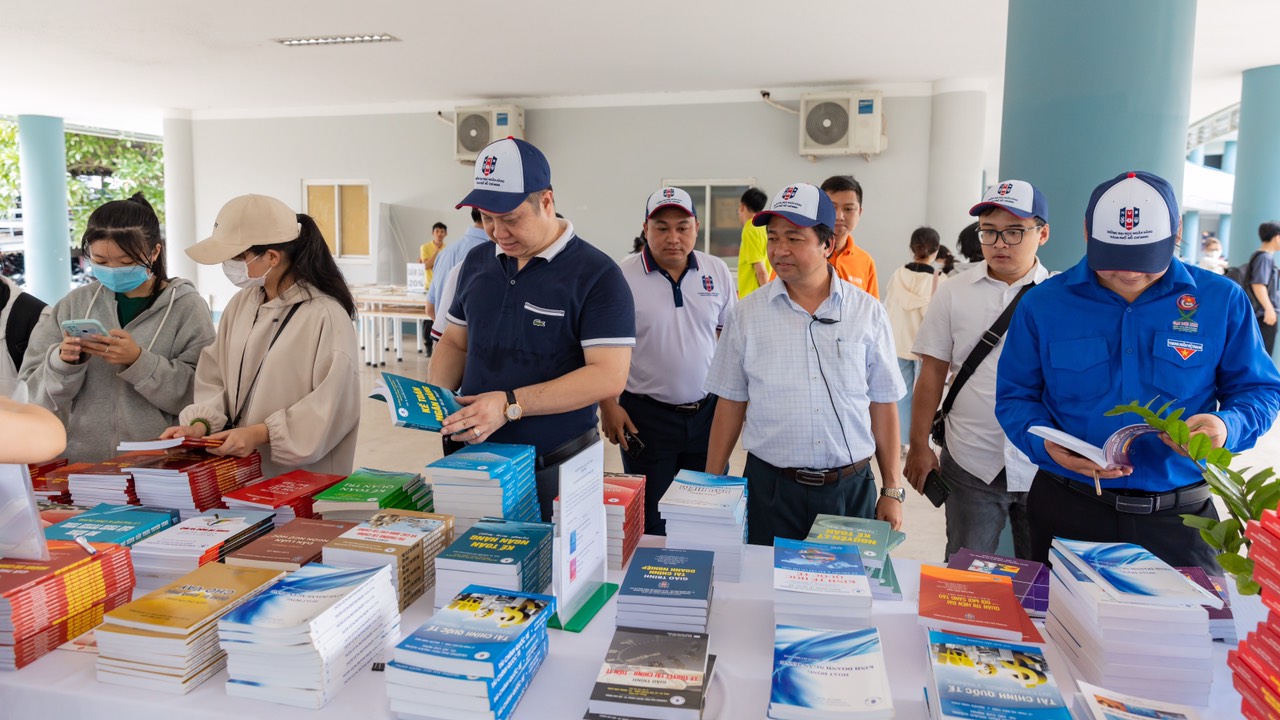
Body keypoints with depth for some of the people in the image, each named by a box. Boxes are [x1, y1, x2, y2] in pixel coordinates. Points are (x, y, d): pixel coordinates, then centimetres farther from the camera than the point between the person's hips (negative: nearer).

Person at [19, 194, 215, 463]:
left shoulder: (187, 307, -1)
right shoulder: (74, 304, 9)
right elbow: (33, 393, 9)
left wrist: (139, 361, -17)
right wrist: (62, 363, -8)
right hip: (78, 465, 5)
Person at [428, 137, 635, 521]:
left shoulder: (596, 274, -12)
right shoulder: (477, 262, 8)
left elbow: (609, 376, -19)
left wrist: (511, 404, -24)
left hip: (557, 466, -5)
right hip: (476, 457, 5)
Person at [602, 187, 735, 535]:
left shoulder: (717, 271, 2)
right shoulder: (623, 275, -9)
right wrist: (608, 406, -9)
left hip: (708, 411, 3)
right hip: (646, 415, -3)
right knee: (651, 525, 8)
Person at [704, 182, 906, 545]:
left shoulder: (868, 312, 1)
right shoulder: (747, 314, 1)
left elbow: (883, 406, 4)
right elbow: (730, 406, 5)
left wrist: (892, 492, 4)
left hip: (851, 488, 0)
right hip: (769, 488, 0)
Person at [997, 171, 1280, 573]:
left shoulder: (1221, 301, 0)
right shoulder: (1043, 304, -2)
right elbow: (1015, 395, 3)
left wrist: (1227, 428, -16)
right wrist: (1046, 443, -17)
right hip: (1066, 510, 0)